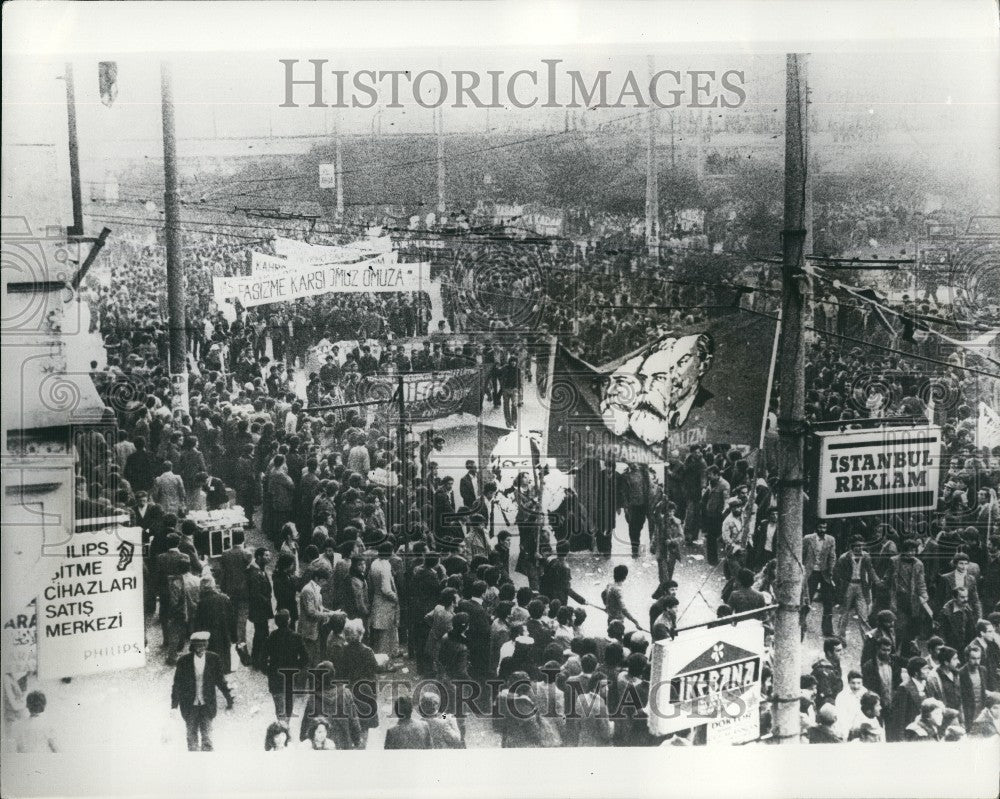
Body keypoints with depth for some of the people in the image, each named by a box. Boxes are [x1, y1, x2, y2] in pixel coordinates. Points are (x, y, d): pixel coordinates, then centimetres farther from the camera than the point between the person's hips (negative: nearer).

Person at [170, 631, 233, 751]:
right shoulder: (183, 661, -6)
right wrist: (174, 704, 0)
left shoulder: (213, 659, -3)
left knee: (207, 736, -4)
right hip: (190, 705, 0)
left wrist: (228, 698, 5)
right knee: (192, 737, 9)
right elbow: (177, 684, 1)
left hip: (207, 704, 0)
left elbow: (220, 680, 5)